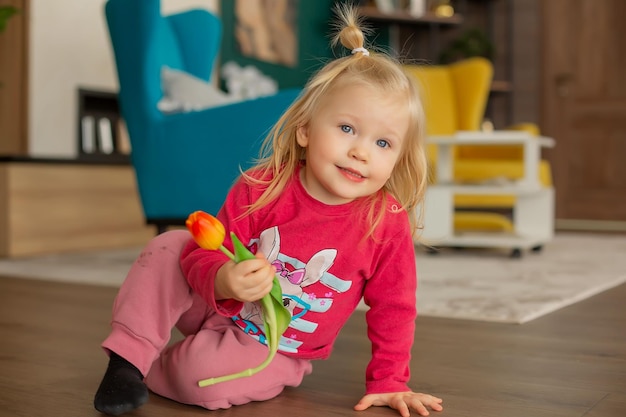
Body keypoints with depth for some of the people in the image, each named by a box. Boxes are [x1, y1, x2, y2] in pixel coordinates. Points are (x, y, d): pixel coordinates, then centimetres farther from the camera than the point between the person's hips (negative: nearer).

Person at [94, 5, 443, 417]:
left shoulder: (389, 225, -20)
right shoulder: (259, 189, -18)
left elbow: (393, 308, -9)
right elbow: (207, 253, -16)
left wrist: (389, 383, -8)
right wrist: (222, 279, -39)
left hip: (277, 352, -1)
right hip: (218, 307, 2)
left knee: (203, 377, -29)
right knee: (168, 247, -21)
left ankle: (156, 366, 3)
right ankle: (129, 356, -12)